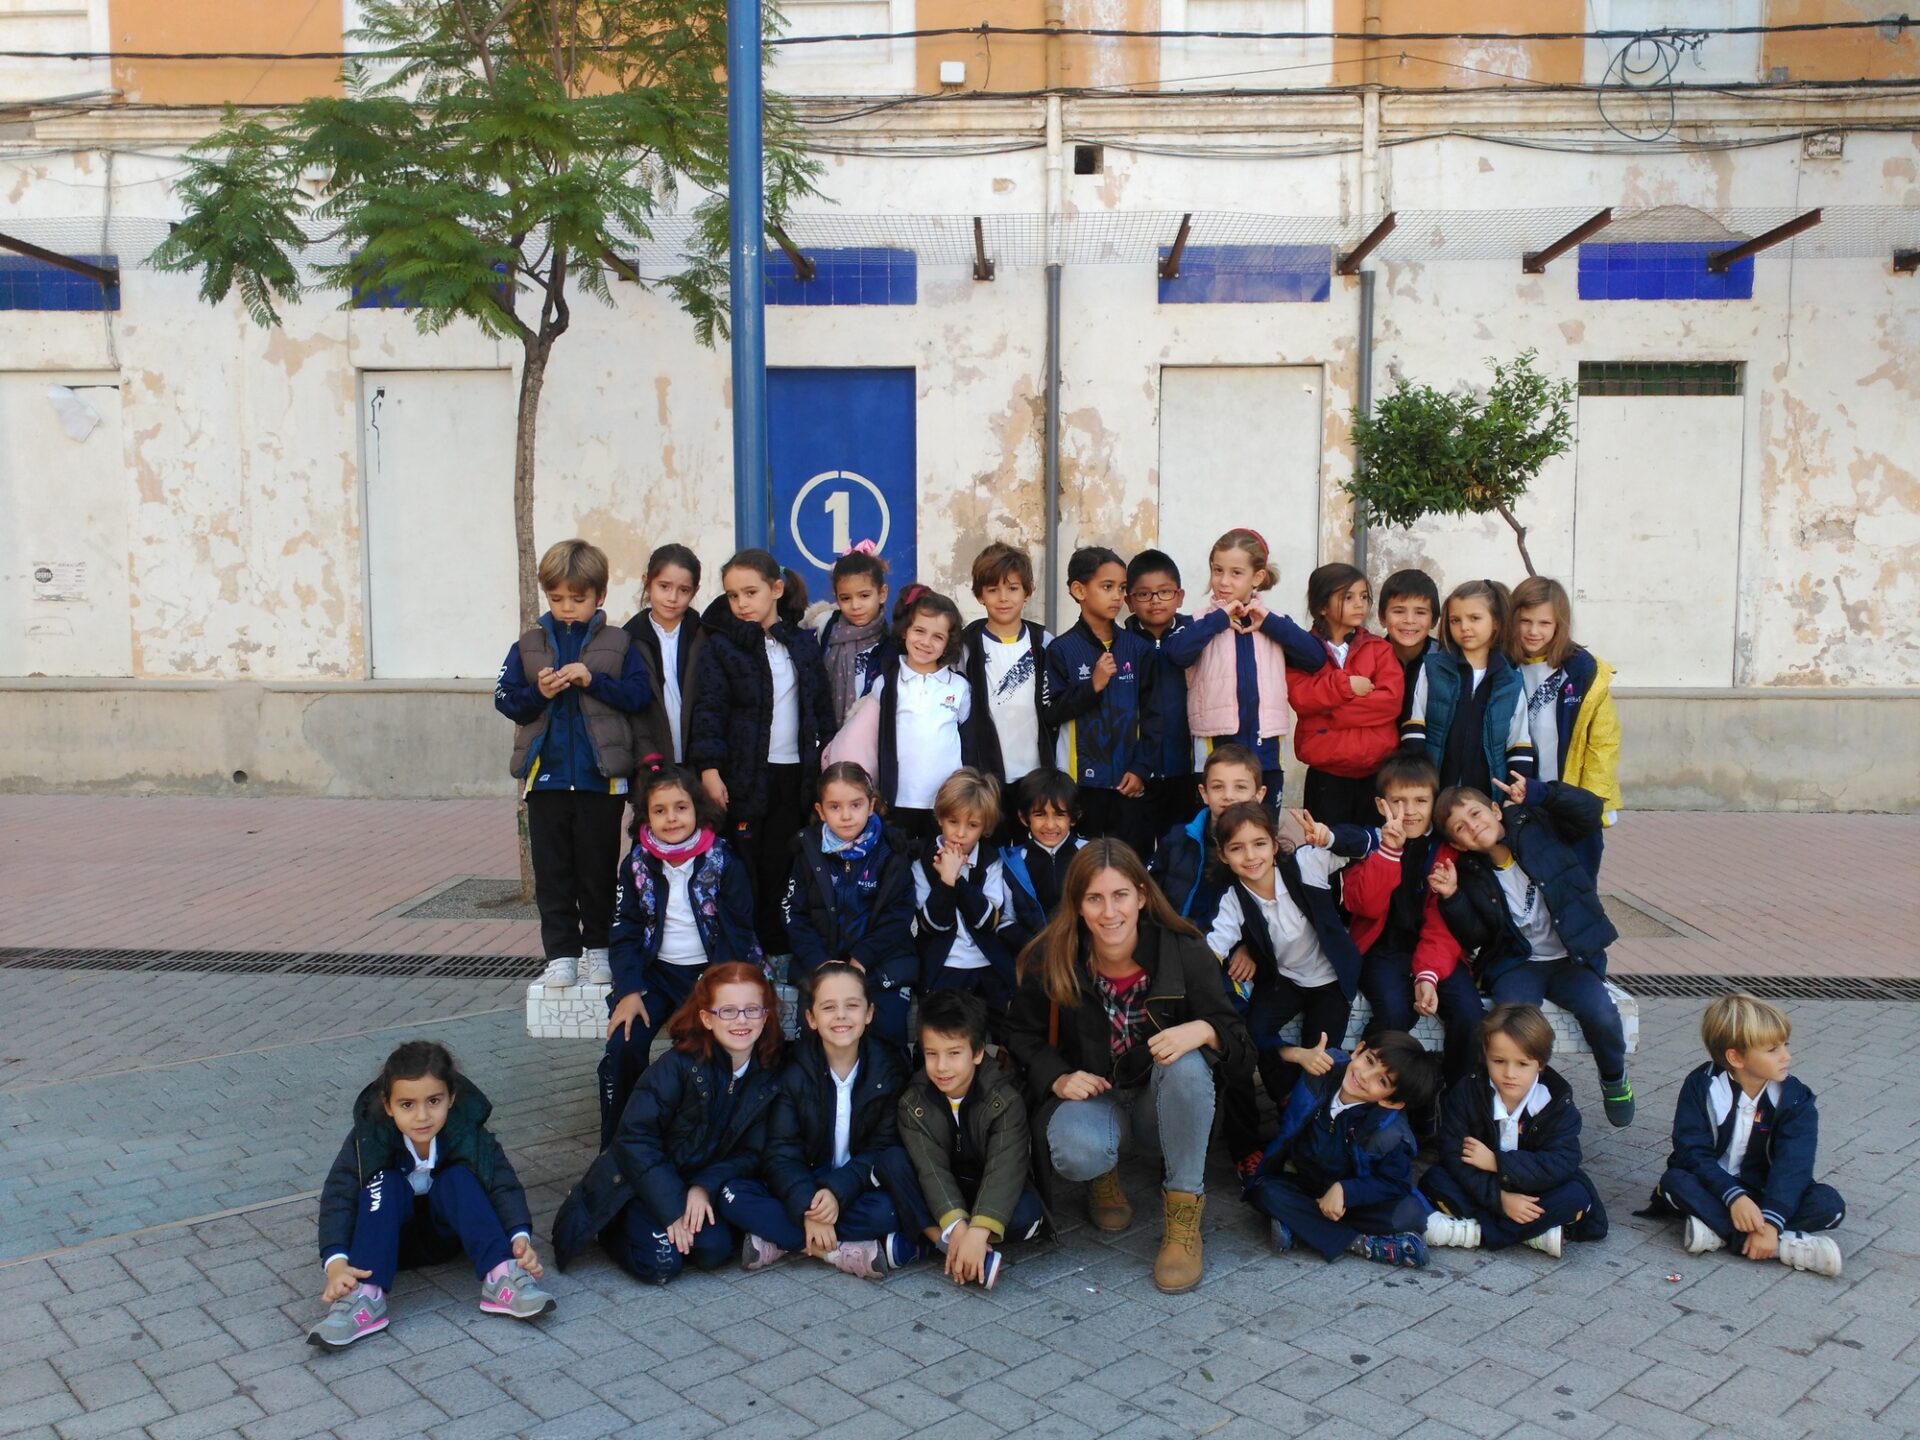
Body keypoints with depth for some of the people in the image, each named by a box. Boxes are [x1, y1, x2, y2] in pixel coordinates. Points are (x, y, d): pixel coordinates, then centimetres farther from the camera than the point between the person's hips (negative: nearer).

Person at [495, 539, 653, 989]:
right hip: (546, 776, 2)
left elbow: (640, 695, -7)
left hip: (601, 777, -2)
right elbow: (505, 699, 3)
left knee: (598, 870, 9)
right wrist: (539, 693, -15)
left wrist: (593, 681, -17)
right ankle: (561, 954, 14)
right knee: (552, 872, 6)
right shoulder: (528, 645, 7)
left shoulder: (618, 644, 1)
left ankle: (598, 948, 23)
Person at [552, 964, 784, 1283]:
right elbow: (636, 1137, -21)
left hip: (701, 1185, 3)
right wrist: (672, 1209, -23)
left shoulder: (768, 1076, -7)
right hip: (639, 1182, -3)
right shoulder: (678, 1065, -21)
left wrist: (705, 1187, -20)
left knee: (715, 1250, -24)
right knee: (662, 1262, -23)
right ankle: (610, 1229, 6)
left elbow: (749, 1152, -3)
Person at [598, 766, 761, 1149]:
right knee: (622, 1045, -19)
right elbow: (625, 931, 2)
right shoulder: (637, 863, 2)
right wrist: (630, 990, -11)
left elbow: (738, 931, -6)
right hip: (656, 971, 2)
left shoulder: (723, 862, -6)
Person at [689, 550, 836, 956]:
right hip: (744, 774, -3)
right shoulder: (722, 645, -2)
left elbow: (822, 706, 14)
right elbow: (709, 709, -8)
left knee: (780, 864, 6)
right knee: (743, 866, -1)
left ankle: (776, 948, 15)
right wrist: (709, 767, -17)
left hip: (794, 773, 3)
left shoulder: (803, 643, 9)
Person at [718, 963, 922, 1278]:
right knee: (732, 1197, -26)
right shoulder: (792, 1070, -9)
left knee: (887, 1210, -35)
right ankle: (849, 1251, -27)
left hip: (856, 1189, -1)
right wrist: (807, 1208, -30)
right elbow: (780, 1151, -14)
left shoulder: (889, 1067, -8)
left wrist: (837, 1192, -26)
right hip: (800, 1186, 1)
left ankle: (778, 1243, -20)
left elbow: (881, 1148, -10)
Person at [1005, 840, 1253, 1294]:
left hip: (1161, 1103, 0)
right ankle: (1104, 1174, 7)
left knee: (1187, 1065, -35)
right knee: (1077, 1153, -35)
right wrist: (1058, 1078, -16)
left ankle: (1183, 1217, -17)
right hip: (1090, 1096, 0)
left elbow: (1236, 1038, -12)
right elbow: (1022, 1035, 3)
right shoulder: (1051, 959, -13)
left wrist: (1203, 1030, -35)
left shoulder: (1184, 951, -16)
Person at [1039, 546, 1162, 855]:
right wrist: (1092, 686, -16)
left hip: (1128, 780, 2)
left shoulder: (1137, 648, 4)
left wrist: (1142, 768, -3)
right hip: (1082, 779, -2)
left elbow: (1151, 714, 4)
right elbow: (1050, 711, -6)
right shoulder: (1062, 650, -3)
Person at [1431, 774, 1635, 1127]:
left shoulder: (1536, 828, -1)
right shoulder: (1469, 873, -1)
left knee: (1600, 1012, -24)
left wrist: (1541, 794, -23)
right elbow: (1473, 937, -5)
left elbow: (1588, 810, -11)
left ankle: (1614, 1078, 9)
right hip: (1516, 965, 0)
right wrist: (1452, 898, -21)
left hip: (1569, 959, 0)